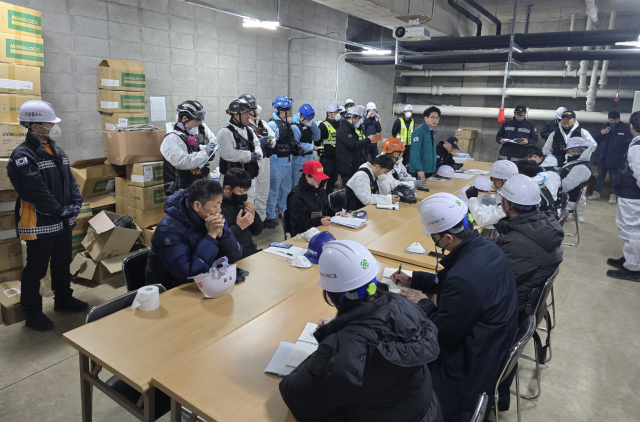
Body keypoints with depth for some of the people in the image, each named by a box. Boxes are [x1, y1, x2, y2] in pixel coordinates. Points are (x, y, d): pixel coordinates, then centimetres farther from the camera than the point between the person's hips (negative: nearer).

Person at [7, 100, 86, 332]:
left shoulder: (56, 151, 10)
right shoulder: (22, 156, -17)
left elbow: (70, 181, 10)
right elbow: (36, 192, -24)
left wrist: (75, 205, -4)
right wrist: (61, 211, -17)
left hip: (63, 222, 8)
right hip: (39, 224, -8)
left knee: (63, 263, 20)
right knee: (36, 269, 5)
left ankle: (63, 299, 38)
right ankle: (32, 313, 19)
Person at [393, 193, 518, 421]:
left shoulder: (464, 278, -37)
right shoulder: (485, 247, -7)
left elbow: (442, 332, -24)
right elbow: (448, 279, 10)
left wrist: (422, 304, -9)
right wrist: (413, 279, 9)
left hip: (477, 363, -9)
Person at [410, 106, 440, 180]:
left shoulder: (432, 132, 12)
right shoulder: (419, 131, -14)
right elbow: (415, 152, -20)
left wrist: (434, 169, 14)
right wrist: (419, 170, -25)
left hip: (430, 170, 8)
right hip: (418, 172, -8)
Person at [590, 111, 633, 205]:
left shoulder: (626, 128, -5)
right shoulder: (603, 127, 7)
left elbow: (629, 143, -9)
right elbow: (594, 140, 6)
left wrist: (625, 156, -19)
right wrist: (600, 133, -12)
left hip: (615, 159, -3)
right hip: (602, 157, 4)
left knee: (614, 178, 6)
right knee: (600, 176, 12)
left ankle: (613, 196, 13)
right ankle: (596, 193, 21)